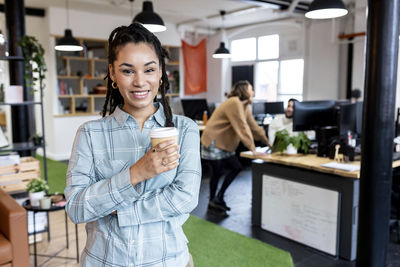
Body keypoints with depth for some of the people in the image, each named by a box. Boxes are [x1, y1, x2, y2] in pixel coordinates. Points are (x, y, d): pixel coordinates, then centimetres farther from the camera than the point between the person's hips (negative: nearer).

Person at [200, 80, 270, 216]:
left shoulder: (244, 107, 12)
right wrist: (253, 149, -25)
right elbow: (242, 128, -25)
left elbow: (254, 127, 14)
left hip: (225, 144, 10)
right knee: (217, 172, -3)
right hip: (213, 142, -10)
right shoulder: (234, 103, -20)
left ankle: (218, 199, 15)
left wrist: (269, 143, 12)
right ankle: (214, 202, 14)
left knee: (236, 167, 6)